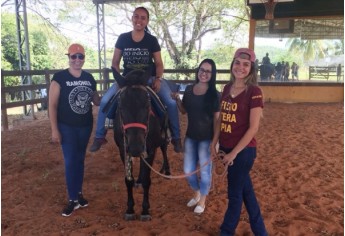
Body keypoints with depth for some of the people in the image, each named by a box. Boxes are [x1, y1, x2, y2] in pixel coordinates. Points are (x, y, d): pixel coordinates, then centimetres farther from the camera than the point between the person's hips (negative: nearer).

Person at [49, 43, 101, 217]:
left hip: (85, 126, 4)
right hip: (67, 127, -4)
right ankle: (73, 200, 11)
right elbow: (52, 105, -10)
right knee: (70, 162, -1)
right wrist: (54, 130, -13)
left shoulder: (89, 78, 2)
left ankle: (79, 193, 28)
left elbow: (96, 100, 12)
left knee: (80, 160, 14)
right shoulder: (59, 78, -10)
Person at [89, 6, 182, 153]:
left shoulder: (152, 40, -5)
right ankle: (99, 136, 1)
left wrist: (158, 79, -19)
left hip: (149, 78, -1)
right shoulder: (123, 39, -3)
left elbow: (159, 64, -1)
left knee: (171, 102, -21)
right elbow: (115, 63, 4)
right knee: (105, 101, -17)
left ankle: (176, 138, -2)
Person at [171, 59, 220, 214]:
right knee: (188, 170, 13)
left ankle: (202, 200, 31)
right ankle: (196, 193, 41)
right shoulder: (189, 90, 1)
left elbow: (217, 118, -10)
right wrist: (177, 100, -7)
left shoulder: (214, 94, -12)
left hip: (206, 138, -4)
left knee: (205, 170, 9)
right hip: (190, 136, 5)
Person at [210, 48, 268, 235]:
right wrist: (214, 143, 6)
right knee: (245, 190, 18)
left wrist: (234, 153, -16)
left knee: (234, 194, 9)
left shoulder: (254, 92, -14)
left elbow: (253, 128, -17)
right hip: (226, 148, 7)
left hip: (243, 150, -7)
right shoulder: (227, 88, 6)